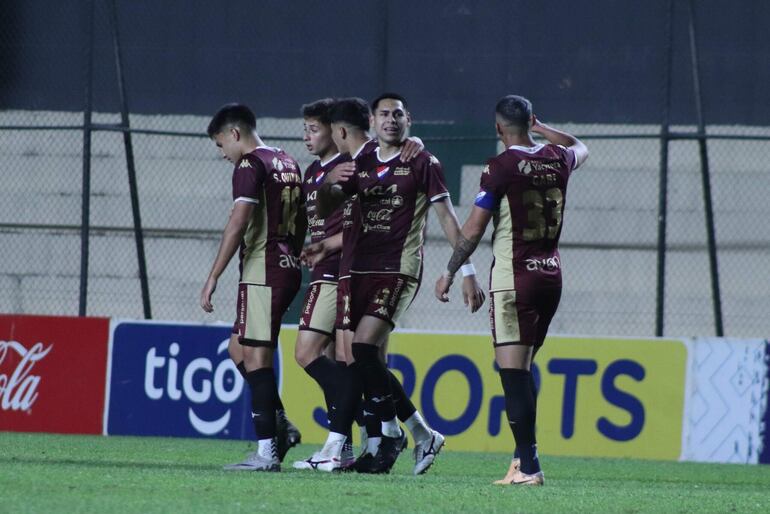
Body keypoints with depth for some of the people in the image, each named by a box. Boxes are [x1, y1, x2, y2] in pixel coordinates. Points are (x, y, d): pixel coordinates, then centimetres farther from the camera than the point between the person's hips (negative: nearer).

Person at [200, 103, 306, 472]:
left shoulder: (250, 164, -9)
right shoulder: (288, 164, 18)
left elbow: (239, 221, -18)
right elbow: (300, 222, 23)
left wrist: (213, 277, -18)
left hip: (262, 271, -9)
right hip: (289, 268, 9)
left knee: (255, 356, -7)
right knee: (238, 348, 17)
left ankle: (267, 451, -11)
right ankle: (280, 425, 10)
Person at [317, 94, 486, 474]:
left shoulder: (423, 164, 0)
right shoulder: (361, 165, 15)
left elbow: (447, 218, -2)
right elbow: (325, 207, 10)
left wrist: (467, 272, -7)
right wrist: (328, 185, -15)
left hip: (399, 268, -6)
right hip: (361, 269, 6)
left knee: (364, 346, -19)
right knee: (371, 359, 2)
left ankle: (392, 434, -7)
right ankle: (422, 435, 13)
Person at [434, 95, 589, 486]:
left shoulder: (502, 167, -10)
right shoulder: (557, 161, 6)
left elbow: (473, 229, -8)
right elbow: (580, 149, 33)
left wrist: (449, 273, 4)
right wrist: (540, 128, 37)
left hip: (514, 277, -6)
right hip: (551, 275, 6)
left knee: (513, 372, -8)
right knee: (522, 371, 15)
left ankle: (528, 466, -15)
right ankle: (523, 454, 13)